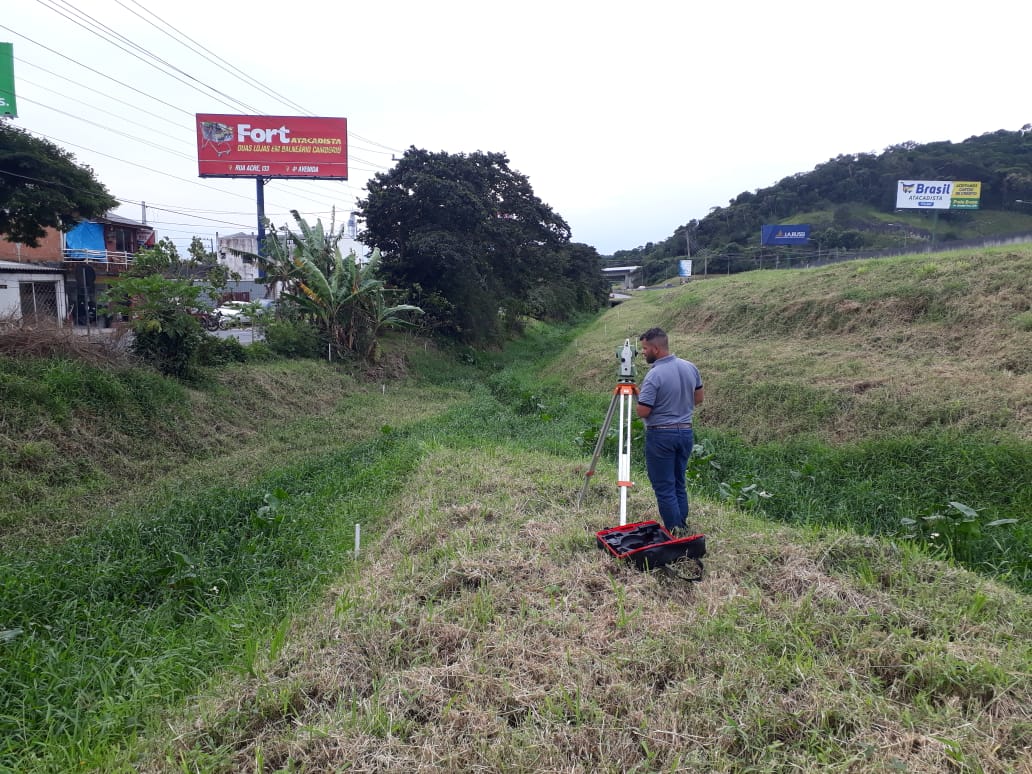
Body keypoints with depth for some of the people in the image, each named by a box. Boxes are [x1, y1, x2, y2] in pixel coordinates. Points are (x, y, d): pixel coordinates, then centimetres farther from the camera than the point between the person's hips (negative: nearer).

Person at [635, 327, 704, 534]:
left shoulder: (653, 376, -20)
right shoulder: (690, 368, 2)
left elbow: (643, 412, -18)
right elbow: (699, 398, 14)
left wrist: (640, 395, 2)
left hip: (661, 435, -7)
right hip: (686, 432, 7)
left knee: (664, 488, 2)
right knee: (679, 484, 17)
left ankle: (674, 533, 6)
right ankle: (683, 529, 23)